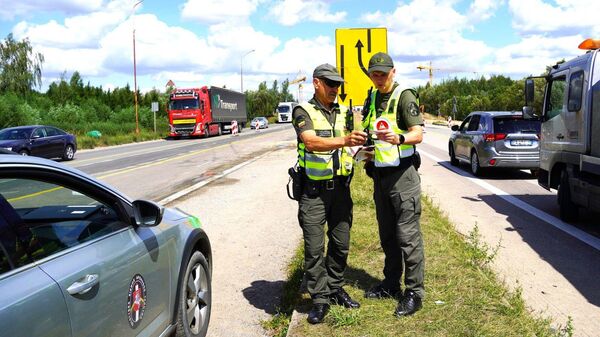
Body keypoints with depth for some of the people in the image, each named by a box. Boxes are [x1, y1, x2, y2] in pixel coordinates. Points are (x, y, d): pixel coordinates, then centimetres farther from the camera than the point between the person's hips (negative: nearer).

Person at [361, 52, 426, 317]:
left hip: (402, 173, -7)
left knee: (407, 235, -7)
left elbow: (418, 134, -20)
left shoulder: (404, 96, -10)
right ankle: (391, 284, 26)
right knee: (387, 234, 14)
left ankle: (414, 293, 1)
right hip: (380, 173, 8)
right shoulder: (371, 99, 13)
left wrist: (399, 138, -39)